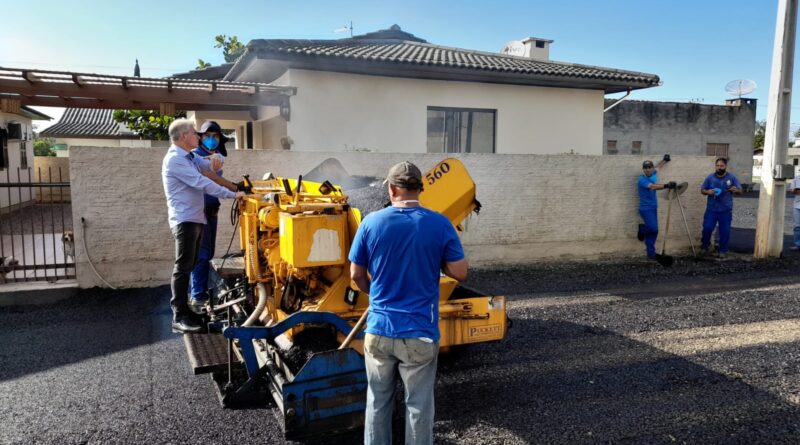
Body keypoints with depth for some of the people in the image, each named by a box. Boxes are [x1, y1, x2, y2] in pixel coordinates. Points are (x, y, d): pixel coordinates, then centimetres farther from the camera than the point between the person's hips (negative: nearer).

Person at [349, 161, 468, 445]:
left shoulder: (371, 222, -5)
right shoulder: (440, 224, -9)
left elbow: (356, 275, 3)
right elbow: (460, 273, -5)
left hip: (378, 329, 2)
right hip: (420, 333, -1)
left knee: (377, 401, 19)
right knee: (419, 405, 13)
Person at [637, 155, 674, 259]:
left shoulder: (652, 175, 7)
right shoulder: (642, 179, -17)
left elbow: (658, 167, 32)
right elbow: (654, 186, -33)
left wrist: (664, 160, 36)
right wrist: (667, 185, -43)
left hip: (653, 208, 8)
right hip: (646, 208, -8)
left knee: (653, 231, 8)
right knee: (653, 228, -17)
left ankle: (650, 252, 16)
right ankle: (642, 229, 16)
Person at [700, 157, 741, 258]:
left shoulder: (732, 178, 0)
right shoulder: (710, 177, 2)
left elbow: (740, 191, 1)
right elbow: (702, 190, 8)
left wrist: (736, 190, -23)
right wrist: (707, 192, -15)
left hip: (726, 210, 0)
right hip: (711, 209, 0)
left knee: (725, 231, 4)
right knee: (707, 228, -3)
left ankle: (722, 250, 18)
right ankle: (704, 246, 20)